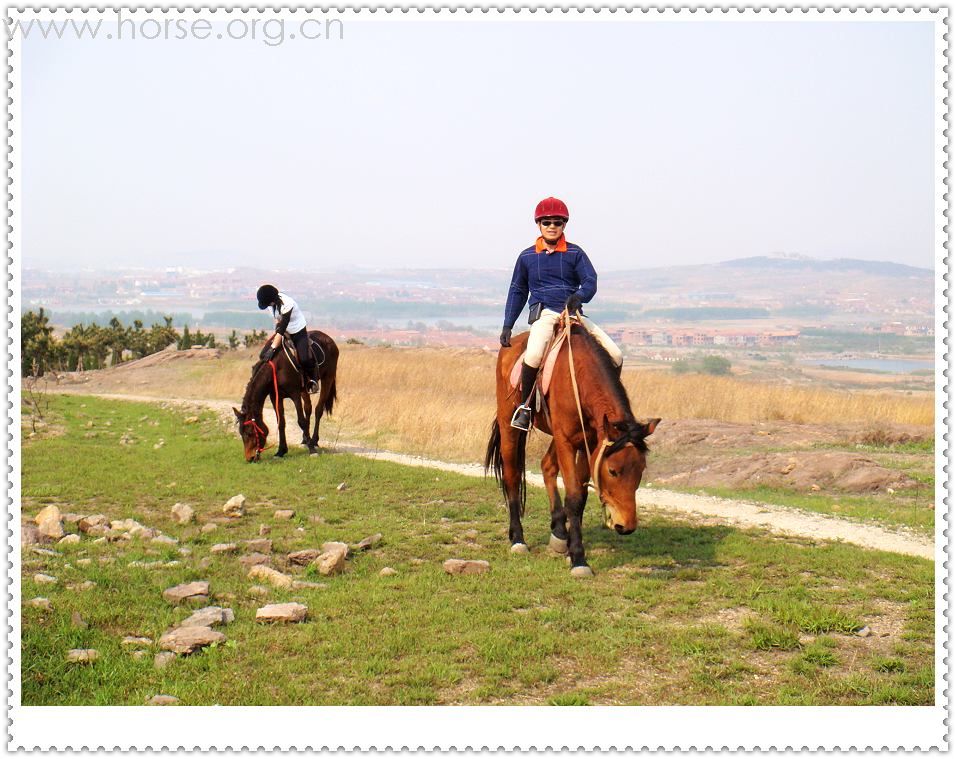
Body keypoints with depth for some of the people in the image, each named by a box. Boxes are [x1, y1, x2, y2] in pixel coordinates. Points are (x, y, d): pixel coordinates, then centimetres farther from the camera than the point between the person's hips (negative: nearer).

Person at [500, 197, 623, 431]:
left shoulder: (575, 253, 8)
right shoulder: (527, 257, 9)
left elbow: (590, 282, -1)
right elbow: (517, 291, 17)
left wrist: (579, 296, -25)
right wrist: (507, 326, 12)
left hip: (573, 313, 2)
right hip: (544, 313, -2)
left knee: (615, 356, -8)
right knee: (534, 354, -34)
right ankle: (524, 405, -14)